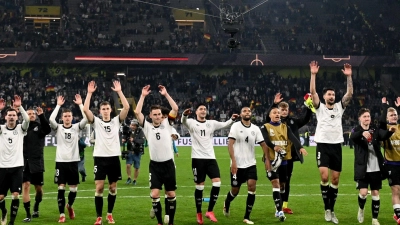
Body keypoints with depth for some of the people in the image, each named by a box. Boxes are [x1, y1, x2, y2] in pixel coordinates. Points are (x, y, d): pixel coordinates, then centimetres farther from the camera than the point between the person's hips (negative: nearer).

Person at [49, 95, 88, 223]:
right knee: (61, 188, -5)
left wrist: (80, 104, -12)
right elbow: (51, 119, -18)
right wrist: (58, 105, -14)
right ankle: (62, 215, 1)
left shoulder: (76, 127, 3)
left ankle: (70, 205, 35)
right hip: (61, 162, -1)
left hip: (73, 161, 1)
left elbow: (86, 118, -13)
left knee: (73, 189, 5)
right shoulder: (58, 128, 1)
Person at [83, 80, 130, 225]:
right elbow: (85, 109, -10)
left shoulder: (116, 121, 6)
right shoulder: (96, 122, 4)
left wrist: (119, 91, -9)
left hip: (114, 157, 2)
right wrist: (89, 93, -13)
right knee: (99, 187, -6)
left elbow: (126, 107, -6)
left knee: (113, 188, 8)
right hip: (100, 158, -1)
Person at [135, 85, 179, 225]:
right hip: (155, 165, -1)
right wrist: (143, 96, -8)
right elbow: (137, 112, -8)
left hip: (168, 164, 1)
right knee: (154, 195, -10)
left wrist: (166, 94, -8)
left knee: (171, 194, 4)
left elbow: (175, 109, -5)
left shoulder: (167, 124, 4)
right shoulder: (147, 126, 3)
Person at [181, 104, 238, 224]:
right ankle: (199, 213, 16)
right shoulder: (192, 123, 0)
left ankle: (210, 211, 1)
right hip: (197, 158, -3)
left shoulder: (211, 123, 11)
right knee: (199, 186, 1)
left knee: (217, 182, -10)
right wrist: (184, 115, -43)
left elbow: (224, 124, 1)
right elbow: (183, 121, -20)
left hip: (210, 157, 3)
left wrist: (232, 119, -20)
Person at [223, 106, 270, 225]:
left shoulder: (255, 129, 4)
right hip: (237, 165, -3)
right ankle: (226, 203, 42)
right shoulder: (235, 126, -7)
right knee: (235, 190, 7)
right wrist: (233, 161, -23)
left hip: (251, 164, 3)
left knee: (252, 187, -12)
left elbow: (263, 144, 5)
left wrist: (267, 159, -8)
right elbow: (230, 144, -14)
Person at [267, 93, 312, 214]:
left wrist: (308, 107, -9)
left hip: (290, 155, 4)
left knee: (287, 180, 12)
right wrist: (274, 104, -33)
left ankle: (285, 205, 19)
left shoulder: (293, 121, 10)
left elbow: (305, 118, 7)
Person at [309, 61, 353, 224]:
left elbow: (350, 94, 0)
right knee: (324, 177, -17)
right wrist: (313, 74, -18)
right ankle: (327, 209, -5)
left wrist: (348, 76, -9)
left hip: (336, 146, 3)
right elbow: (312, 92, -10)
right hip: (323, 145, -3)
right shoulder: (319, 107, 3)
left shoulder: (339, 107, 11)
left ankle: (332, 210, 15)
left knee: (335, 179, 5)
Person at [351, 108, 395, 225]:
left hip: (376, 168, 3)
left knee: (375, 193, 5)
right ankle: (361, 209, 21)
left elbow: (384, 136, -15)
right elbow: (352, 137, -26)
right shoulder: (356, 130, -3)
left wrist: (390, 131, -38)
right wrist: (362, 133, -48)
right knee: (363, 192, -11)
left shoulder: (376, 130, 5)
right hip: (363, 168, -3)